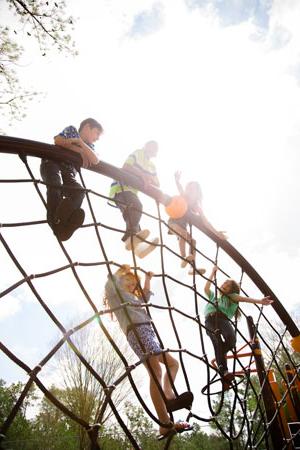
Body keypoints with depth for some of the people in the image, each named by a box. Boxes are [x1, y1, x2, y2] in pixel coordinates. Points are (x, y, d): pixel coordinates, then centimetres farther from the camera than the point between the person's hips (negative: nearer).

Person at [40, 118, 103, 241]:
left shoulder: (89, 146, 17)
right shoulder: (71, 130, 9)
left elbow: (95, 161, -5)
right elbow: (58, 140, -11)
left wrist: (80, 142, -12)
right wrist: (79, 150, -9)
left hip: (68, 171, 4)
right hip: (52, 162, -4)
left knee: (79, 192, -23)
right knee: (56, 184, -34)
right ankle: (54, 221, -39)